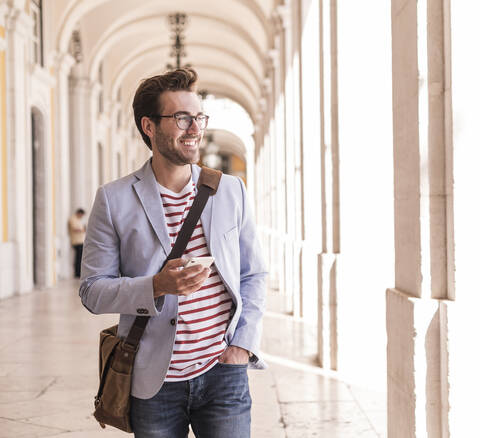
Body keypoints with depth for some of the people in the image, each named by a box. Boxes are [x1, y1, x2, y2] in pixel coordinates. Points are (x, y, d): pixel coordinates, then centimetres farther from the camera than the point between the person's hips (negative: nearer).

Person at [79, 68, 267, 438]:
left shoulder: (231, 190, 6)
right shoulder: (113, 200, -1)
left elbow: (254, 275, 11)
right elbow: (93, 290, -3)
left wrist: (243, 343, 0)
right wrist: (156, 286, -19)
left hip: (223, 372, 2)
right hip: (154, 381, -1)